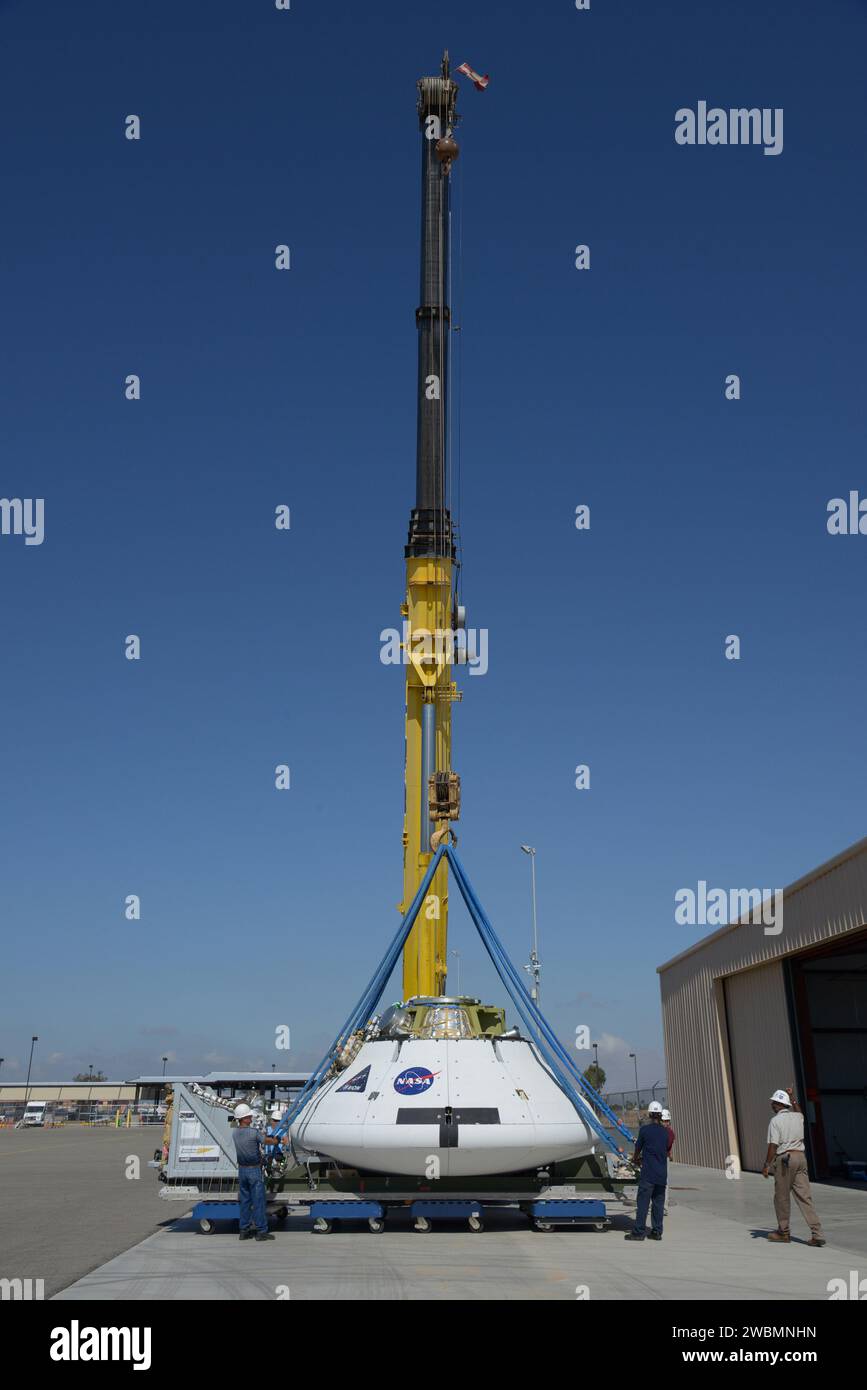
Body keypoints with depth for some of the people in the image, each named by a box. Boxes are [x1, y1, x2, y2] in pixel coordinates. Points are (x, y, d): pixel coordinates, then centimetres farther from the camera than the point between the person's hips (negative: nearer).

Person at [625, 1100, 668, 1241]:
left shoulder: (645, 1129, -7)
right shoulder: (665, 1132, 7)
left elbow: (638, 1149, 4)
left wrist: (635, 1159, 28)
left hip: (648, 1173, -5)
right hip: (662, 1174, 5)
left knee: (643, 1202, -1)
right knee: (658, 1203, 10)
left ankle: (638, 1232, -1)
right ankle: (657, 1232, 12)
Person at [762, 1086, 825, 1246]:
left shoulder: (775, 1121, -10)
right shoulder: (797, 1117, 8)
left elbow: (773, 1146, -14)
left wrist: (767, 1165, -8)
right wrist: (792, 1097, 40)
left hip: (784, 1159, -6)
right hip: (801, 1156, 6)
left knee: (782, 1197, 8)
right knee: (804, 1197, 3)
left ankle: (783, 1232, 18)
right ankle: (817, 1234, -5)